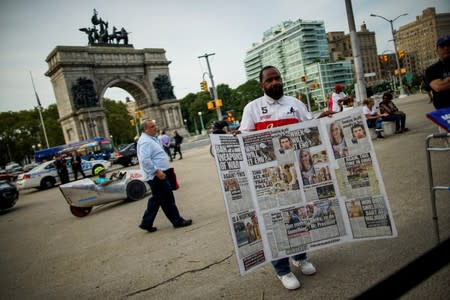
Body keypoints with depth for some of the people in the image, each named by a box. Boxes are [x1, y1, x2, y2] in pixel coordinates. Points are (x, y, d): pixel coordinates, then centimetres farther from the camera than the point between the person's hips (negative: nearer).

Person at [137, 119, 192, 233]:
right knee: (167, 200, 0)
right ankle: (177, 221, 11)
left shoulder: (152, 139, 16)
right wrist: (157, 171, -25)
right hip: (157, 175, -11)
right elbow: (145, 160, -27)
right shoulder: (145, 141, -17)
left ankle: (146, 223, 24)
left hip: (159, 173, 11)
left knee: (156, 200, 16)